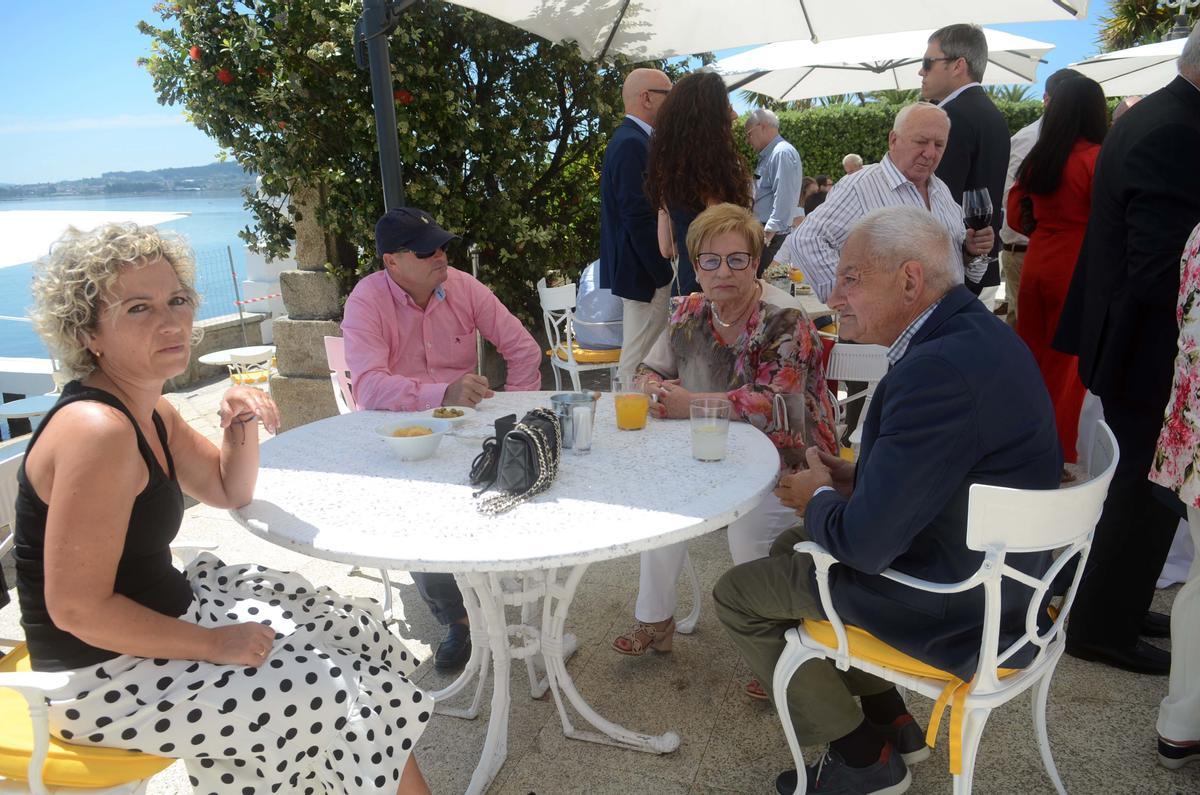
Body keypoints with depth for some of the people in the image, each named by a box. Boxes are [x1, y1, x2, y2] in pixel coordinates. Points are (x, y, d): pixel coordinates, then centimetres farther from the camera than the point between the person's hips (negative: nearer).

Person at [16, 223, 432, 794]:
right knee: (327, 693, -11)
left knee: (355, 628, 10)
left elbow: (230, 492, 14)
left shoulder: (151, 413, 3)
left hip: (166, 606, 10)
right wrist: (212, 645, -20)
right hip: (102, 673, -10)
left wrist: (242, 426, -6)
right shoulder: (96, 430, -27)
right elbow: (77, 608, -28)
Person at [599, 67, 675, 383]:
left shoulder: (630, 140, 16)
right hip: (644, 273, -11)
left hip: (638, 270, 11)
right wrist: (665, 275, -17)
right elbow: (638, 218, -22)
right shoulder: (632, 144, -17)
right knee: (639, 367, -4)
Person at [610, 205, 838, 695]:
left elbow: (774, 403, -27)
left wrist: (687, 403, -23)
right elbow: (649, 373, 12)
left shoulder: (782, 320, -16)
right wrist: (653, 388, -14)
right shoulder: (690, 312, 3)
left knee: (748, 530, -28)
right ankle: (654, 622, 7)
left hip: (783, 466, -6)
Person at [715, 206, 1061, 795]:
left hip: (959, 613, -9)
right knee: (790, 546, 23)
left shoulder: (939, 369, -31)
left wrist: (819, 497, -8)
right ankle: (890, 720, 28)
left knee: (736, 593, 2)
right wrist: (856, 479, 1)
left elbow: (864, 543, -28)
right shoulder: (976, 331, 1)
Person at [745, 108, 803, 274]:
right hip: (763, 231, 10)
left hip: (773, 235, -9)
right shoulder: (767, 155, 20)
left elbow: (784, 198, -20)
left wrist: (769, 233, -24)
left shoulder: (782, 153, -11)